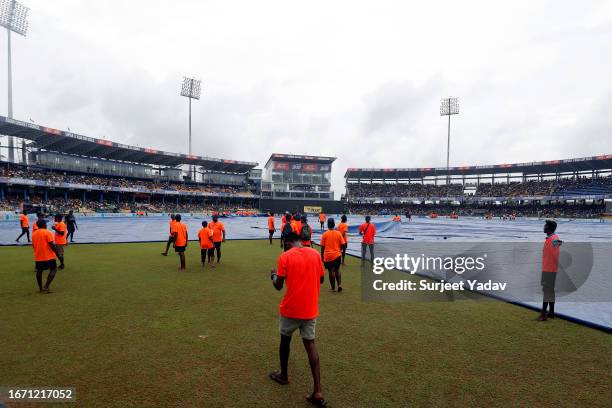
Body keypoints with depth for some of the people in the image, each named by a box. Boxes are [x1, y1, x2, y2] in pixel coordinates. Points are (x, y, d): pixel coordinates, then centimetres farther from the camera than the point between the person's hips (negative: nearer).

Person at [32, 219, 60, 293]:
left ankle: (40, 288, 22)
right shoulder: (48, 232, -10)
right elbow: (52, 245, -15)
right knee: (53, 269, 4)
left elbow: (33, 245, 16)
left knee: (39, 271, 16)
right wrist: (57, 254, -8)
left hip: (38, 256, 6)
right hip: (48, 256, -6)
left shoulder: (34, 233, 9)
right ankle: (46, 287, -7)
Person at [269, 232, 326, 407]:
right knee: (310, 344, 8)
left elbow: (278, 286, -7)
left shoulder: (285, 257, -11)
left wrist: (273, 276, 13)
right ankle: (318, 392, 4)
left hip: (291, 309, -3)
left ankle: (283, 376, 39)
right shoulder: (315, 254, 0)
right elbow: (321, 279, 10)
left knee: (285, 340, 20)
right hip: (310, 309, 3)